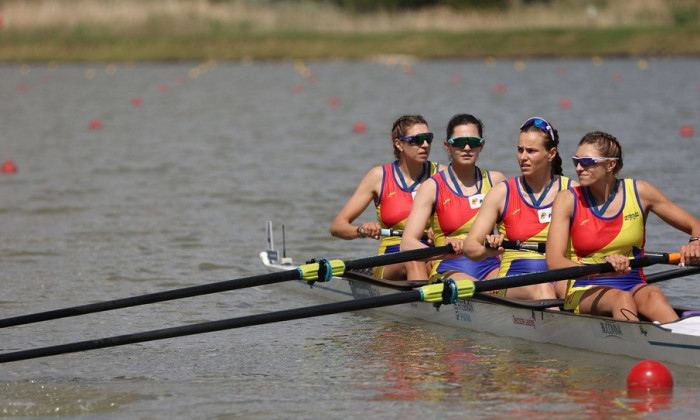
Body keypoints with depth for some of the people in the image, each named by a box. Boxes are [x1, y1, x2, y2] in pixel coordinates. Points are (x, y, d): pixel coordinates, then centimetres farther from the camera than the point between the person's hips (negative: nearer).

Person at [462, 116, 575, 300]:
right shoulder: (502, 193, 6)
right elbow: (469, 246, 0)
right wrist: (489, 250, -23)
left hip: (560, 277, 1)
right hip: (513, 280, -1)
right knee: (540, 288, -35)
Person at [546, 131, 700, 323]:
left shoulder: (639, 192, 4)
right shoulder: (568, 200, 0)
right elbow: (553, 262, -13)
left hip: (634, 287, 1)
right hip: (585, 292, -1)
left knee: (654, 296, -34)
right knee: (621, 299, -35)